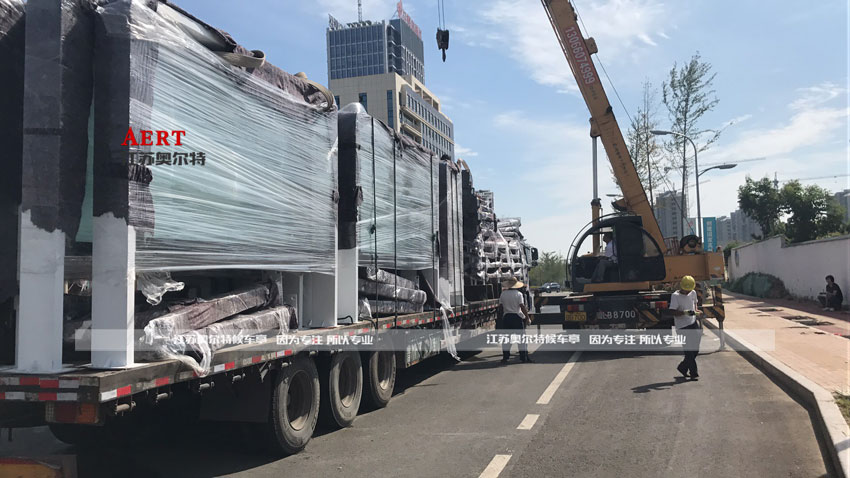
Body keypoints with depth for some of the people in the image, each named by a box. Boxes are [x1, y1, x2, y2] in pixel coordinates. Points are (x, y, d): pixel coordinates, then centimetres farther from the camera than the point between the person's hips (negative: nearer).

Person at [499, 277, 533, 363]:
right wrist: (528, 317, -6)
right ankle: (524, 357, 4)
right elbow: (522, 307, -11)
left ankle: (505, 357, 7)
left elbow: (501, 306, 6)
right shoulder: (518, 294, -7)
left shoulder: (503, 294, 3)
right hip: (517, 317, -3)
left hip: (506, 317, 3)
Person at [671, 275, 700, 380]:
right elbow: (674, 312, -17)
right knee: (688, 351, -6)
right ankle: (693, 373, 2)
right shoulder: (675, 296, -12)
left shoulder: (693, 293, 7)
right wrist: (685, 312, -34)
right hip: (682, 327, -6)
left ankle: (683, 367, 28)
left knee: (695, 350, 10)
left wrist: (695, 311, 6)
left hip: (693, 324, 6)